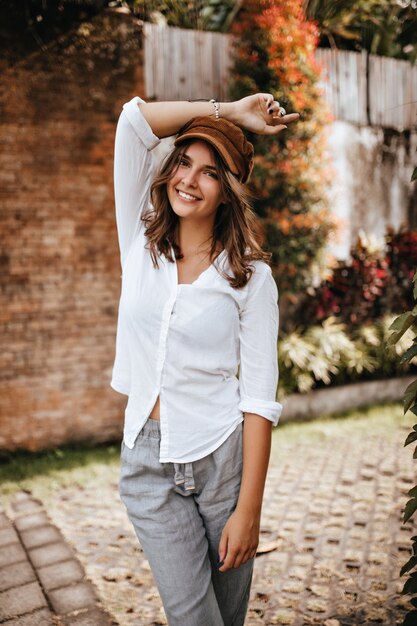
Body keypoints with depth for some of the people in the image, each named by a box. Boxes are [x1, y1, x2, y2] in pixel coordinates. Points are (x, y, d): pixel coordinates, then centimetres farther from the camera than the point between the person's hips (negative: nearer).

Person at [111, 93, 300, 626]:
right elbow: (133, 121, -5)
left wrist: (249, 508, -13)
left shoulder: (250, 275, -5)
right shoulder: (142, 242, 3)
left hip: (224, 458, -1)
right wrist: (228, 111, -3)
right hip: (147, 460, 2)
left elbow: (260, 397, -9)